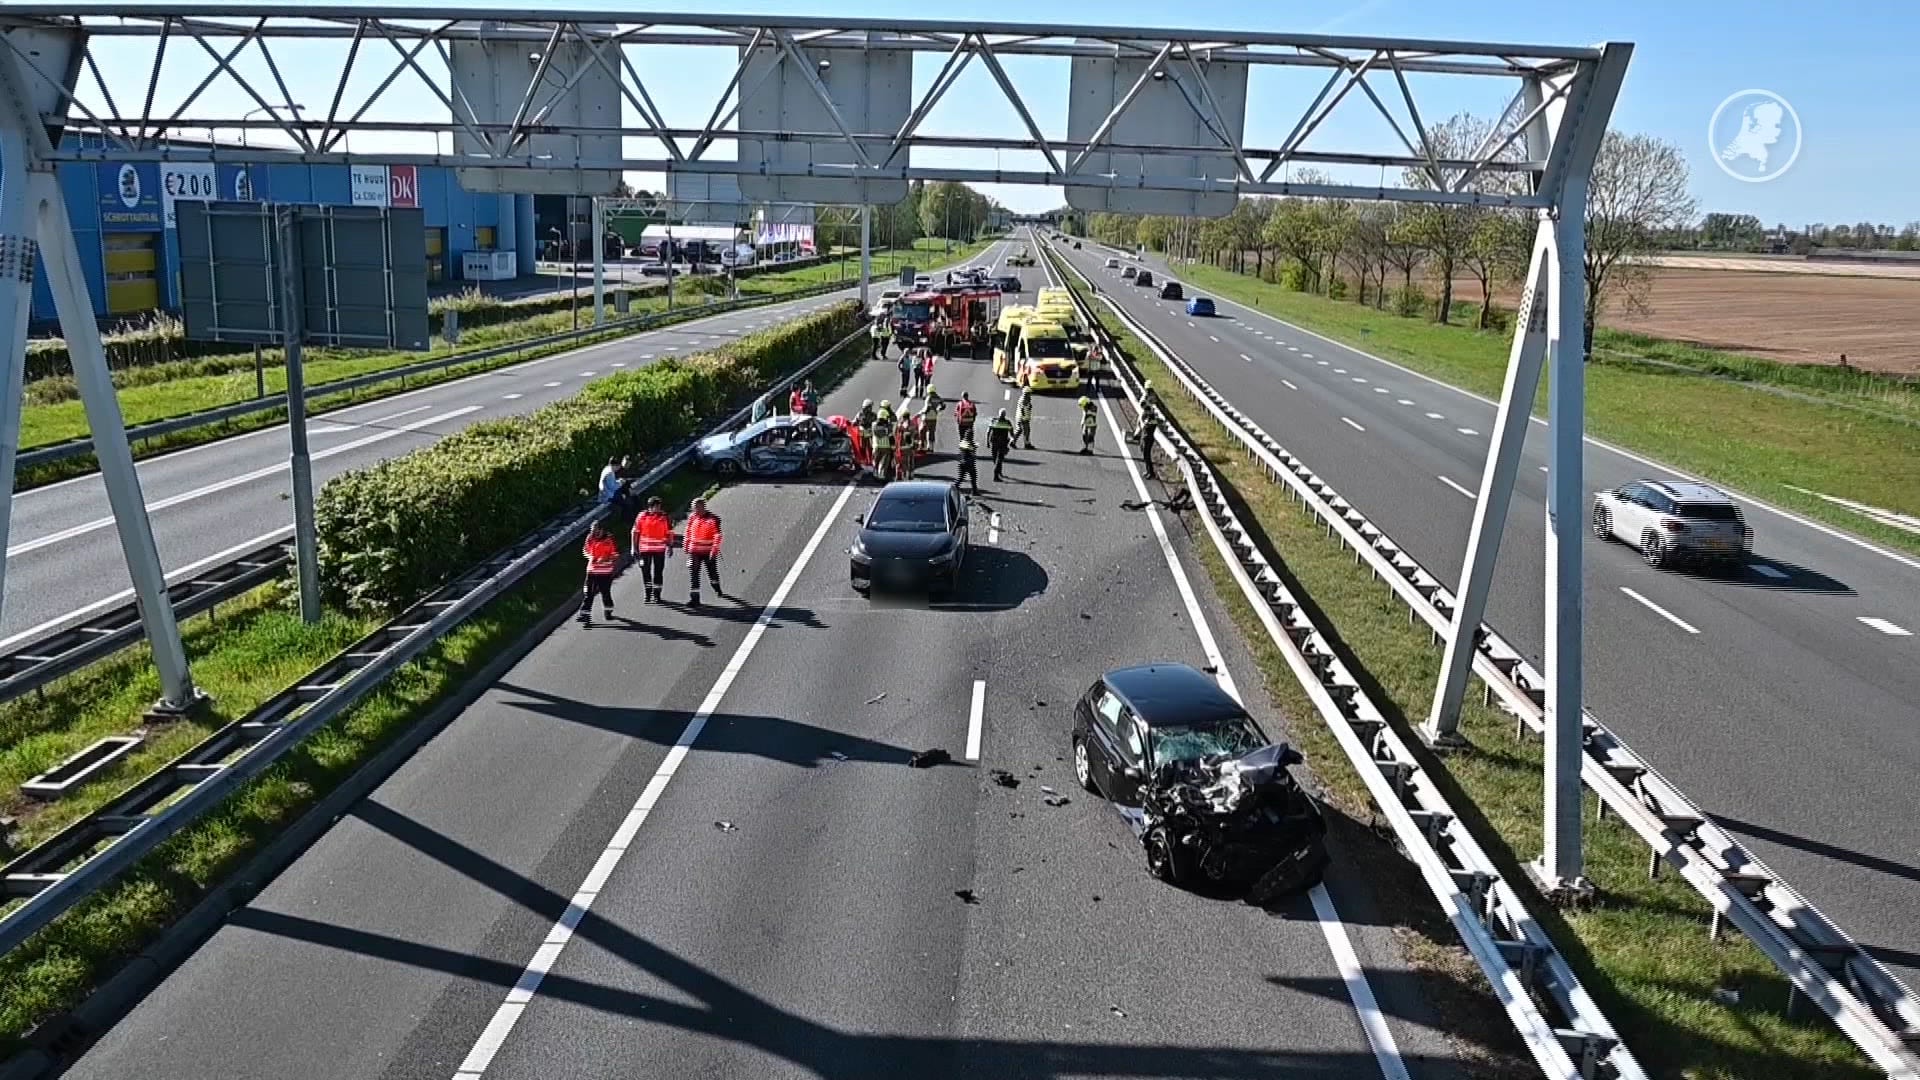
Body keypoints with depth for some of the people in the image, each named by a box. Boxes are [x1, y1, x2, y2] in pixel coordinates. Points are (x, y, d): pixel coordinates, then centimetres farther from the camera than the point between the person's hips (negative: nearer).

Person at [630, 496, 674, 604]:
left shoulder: (665, 517, 1)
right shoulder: (641, 516, 1)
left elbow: (669, 533, 4)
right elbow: (635, 532, 4)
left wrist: (670, 546, -3)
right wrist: (634, 548, 2)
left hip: (659, 549, -1)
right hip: (644, 549, 1)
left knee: (658, 572, 3)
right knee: (645, 571, 8)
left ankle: (656, 595, 11)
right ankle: (648, 594, 21)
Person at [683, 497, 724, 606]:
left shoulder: (713, 518, -10)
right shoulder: (692, 517, 4)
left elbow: (717, 535, -14)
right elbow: (688, 532, 15)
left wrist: (714, 550, -22)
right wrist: (686, 546, 17)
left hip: (709, 552, -3)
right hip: (694, 551, 3)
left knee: (712, 571, 17)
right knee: (693, 574, -6)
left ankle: (717, 589, 43)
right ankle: (694, 597, -6)